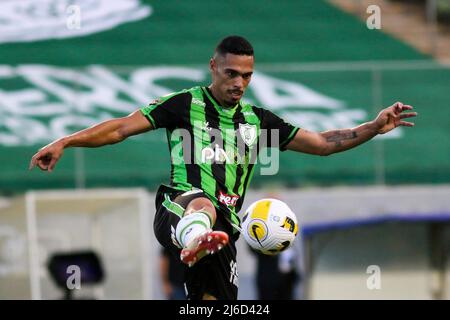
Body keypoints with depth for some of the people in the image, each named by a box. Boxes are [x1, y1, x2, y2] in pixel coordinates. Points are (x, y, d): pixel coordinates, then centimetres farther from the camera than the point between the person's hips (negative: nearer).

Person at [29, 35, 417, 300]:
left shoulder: (257, 120, 20)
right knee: (203, 203, -41)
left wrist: (375, 127, 12)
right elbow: (123, 127, 2)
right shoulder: (184, 105, 8)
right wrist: (65, 142, -9)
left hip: (224, 229, 6)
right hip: (177, 211, -6)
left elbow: (323, 143, 21)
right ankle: (195, 242, -79)